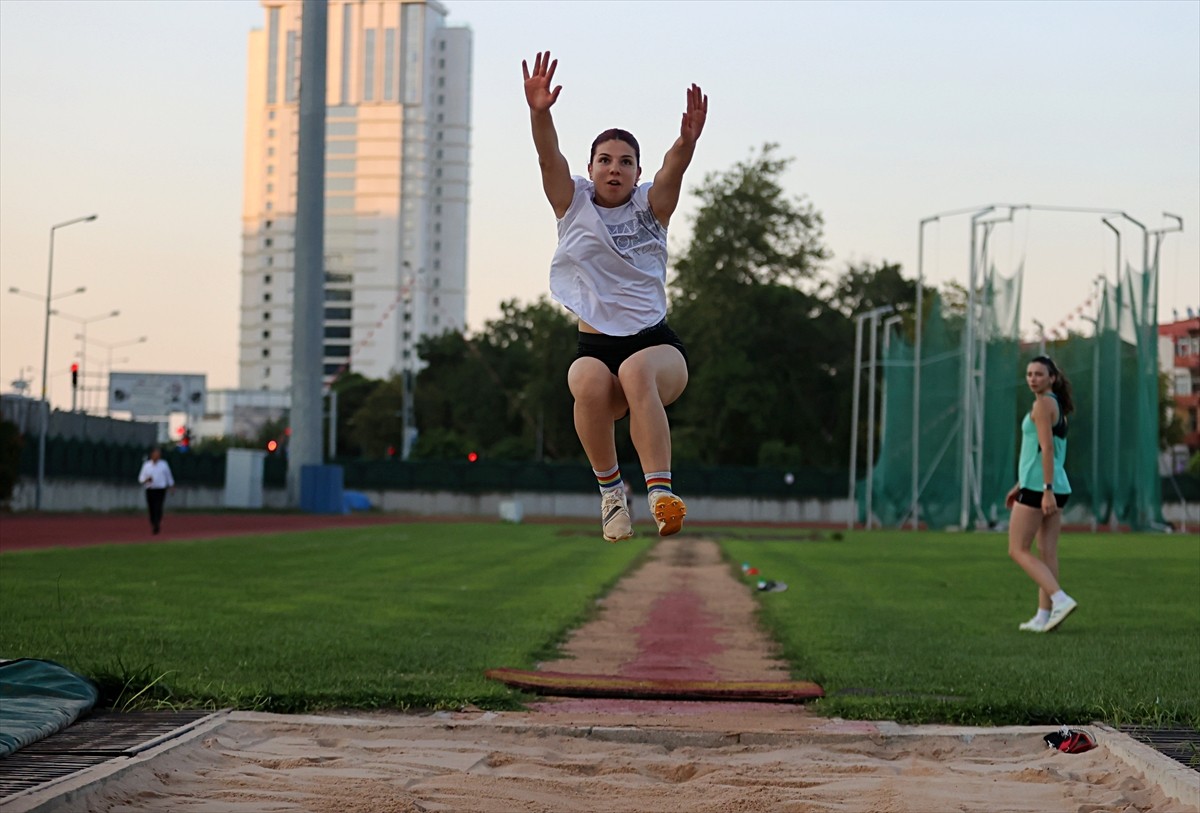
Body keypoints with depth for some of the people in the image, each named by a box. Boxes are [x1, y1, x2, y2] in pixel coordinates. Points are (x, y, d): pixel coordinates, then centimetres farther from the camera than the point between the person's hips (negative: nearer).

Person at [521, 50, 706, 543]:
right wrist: (539, 112, -31)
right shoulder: (573, 203, 8)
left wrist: (687, 141, -38)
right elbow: (549, 157, -10)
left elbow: (673, 168, -15)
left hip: (655, 342, -1)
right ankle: (609, 486, -13)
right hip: (594, 346, 1)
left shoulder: (651, 205, 6)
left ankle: (660, 491, -45)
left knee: (637, 372, -36)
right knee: (590, 384, -34)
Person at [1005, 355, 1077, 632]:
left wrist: (1046, 490, -24)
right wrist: (1020, 485, 24)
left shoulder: (1043, 404, -11)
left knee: (1018, 550, -4)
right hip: (1056, 487, 9)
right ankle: (1044, 616, 5)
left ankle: (1061, 599, -16)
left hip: (1039, 486, -9)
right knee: (1047, 554, 6)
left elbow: (1046, 449, -19)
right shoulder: (1057, 406, 18)